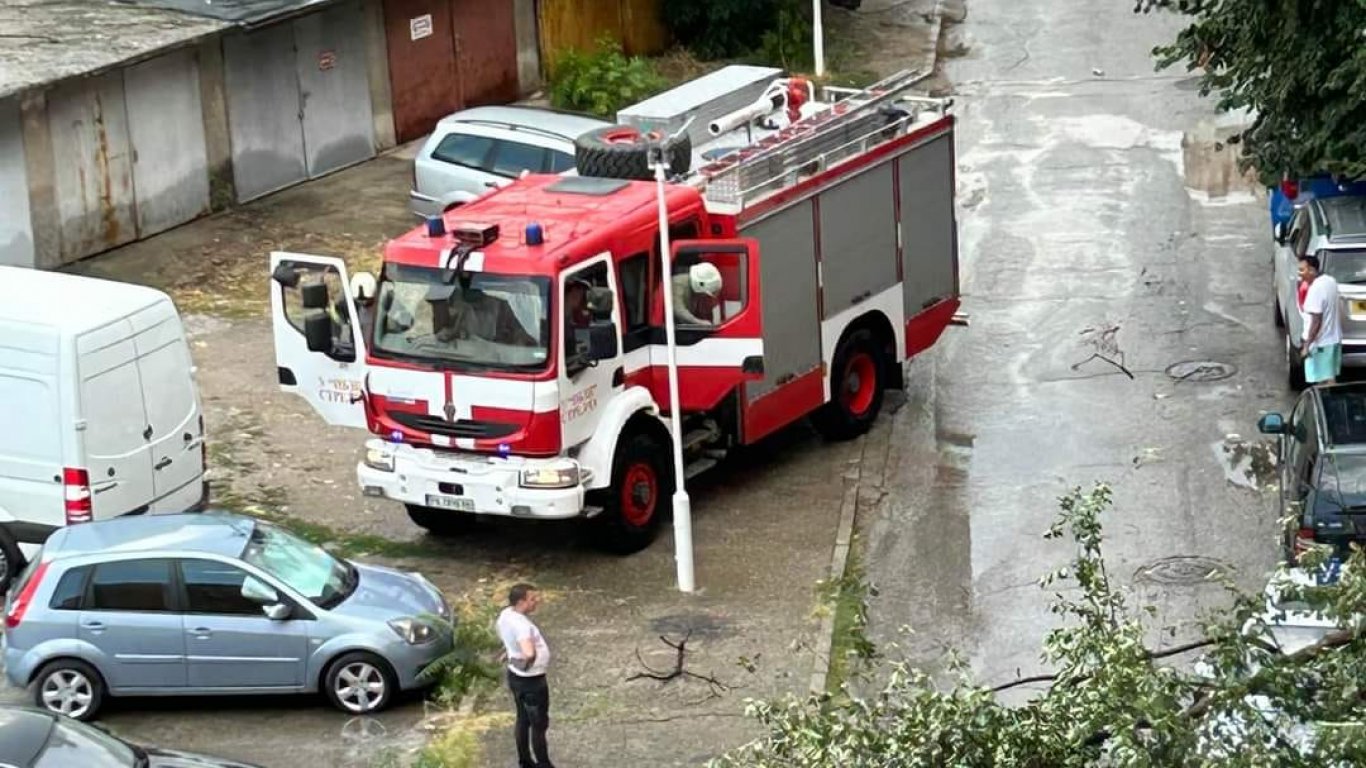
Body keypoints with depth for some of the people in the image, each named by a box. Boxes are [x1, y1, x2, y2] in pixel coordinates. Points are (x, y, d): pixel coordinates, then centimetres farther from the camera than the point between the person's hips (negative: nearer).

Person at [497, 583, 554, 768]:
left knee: (523, 720, 23)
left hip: (515, 676, 9)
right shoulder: (521, 624, -34)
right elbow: (529, 653, -48)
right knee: (539, 724, 9)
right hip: (531, 680, -9)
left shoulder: (505, 614, -5)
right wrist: (525, 662, -29)